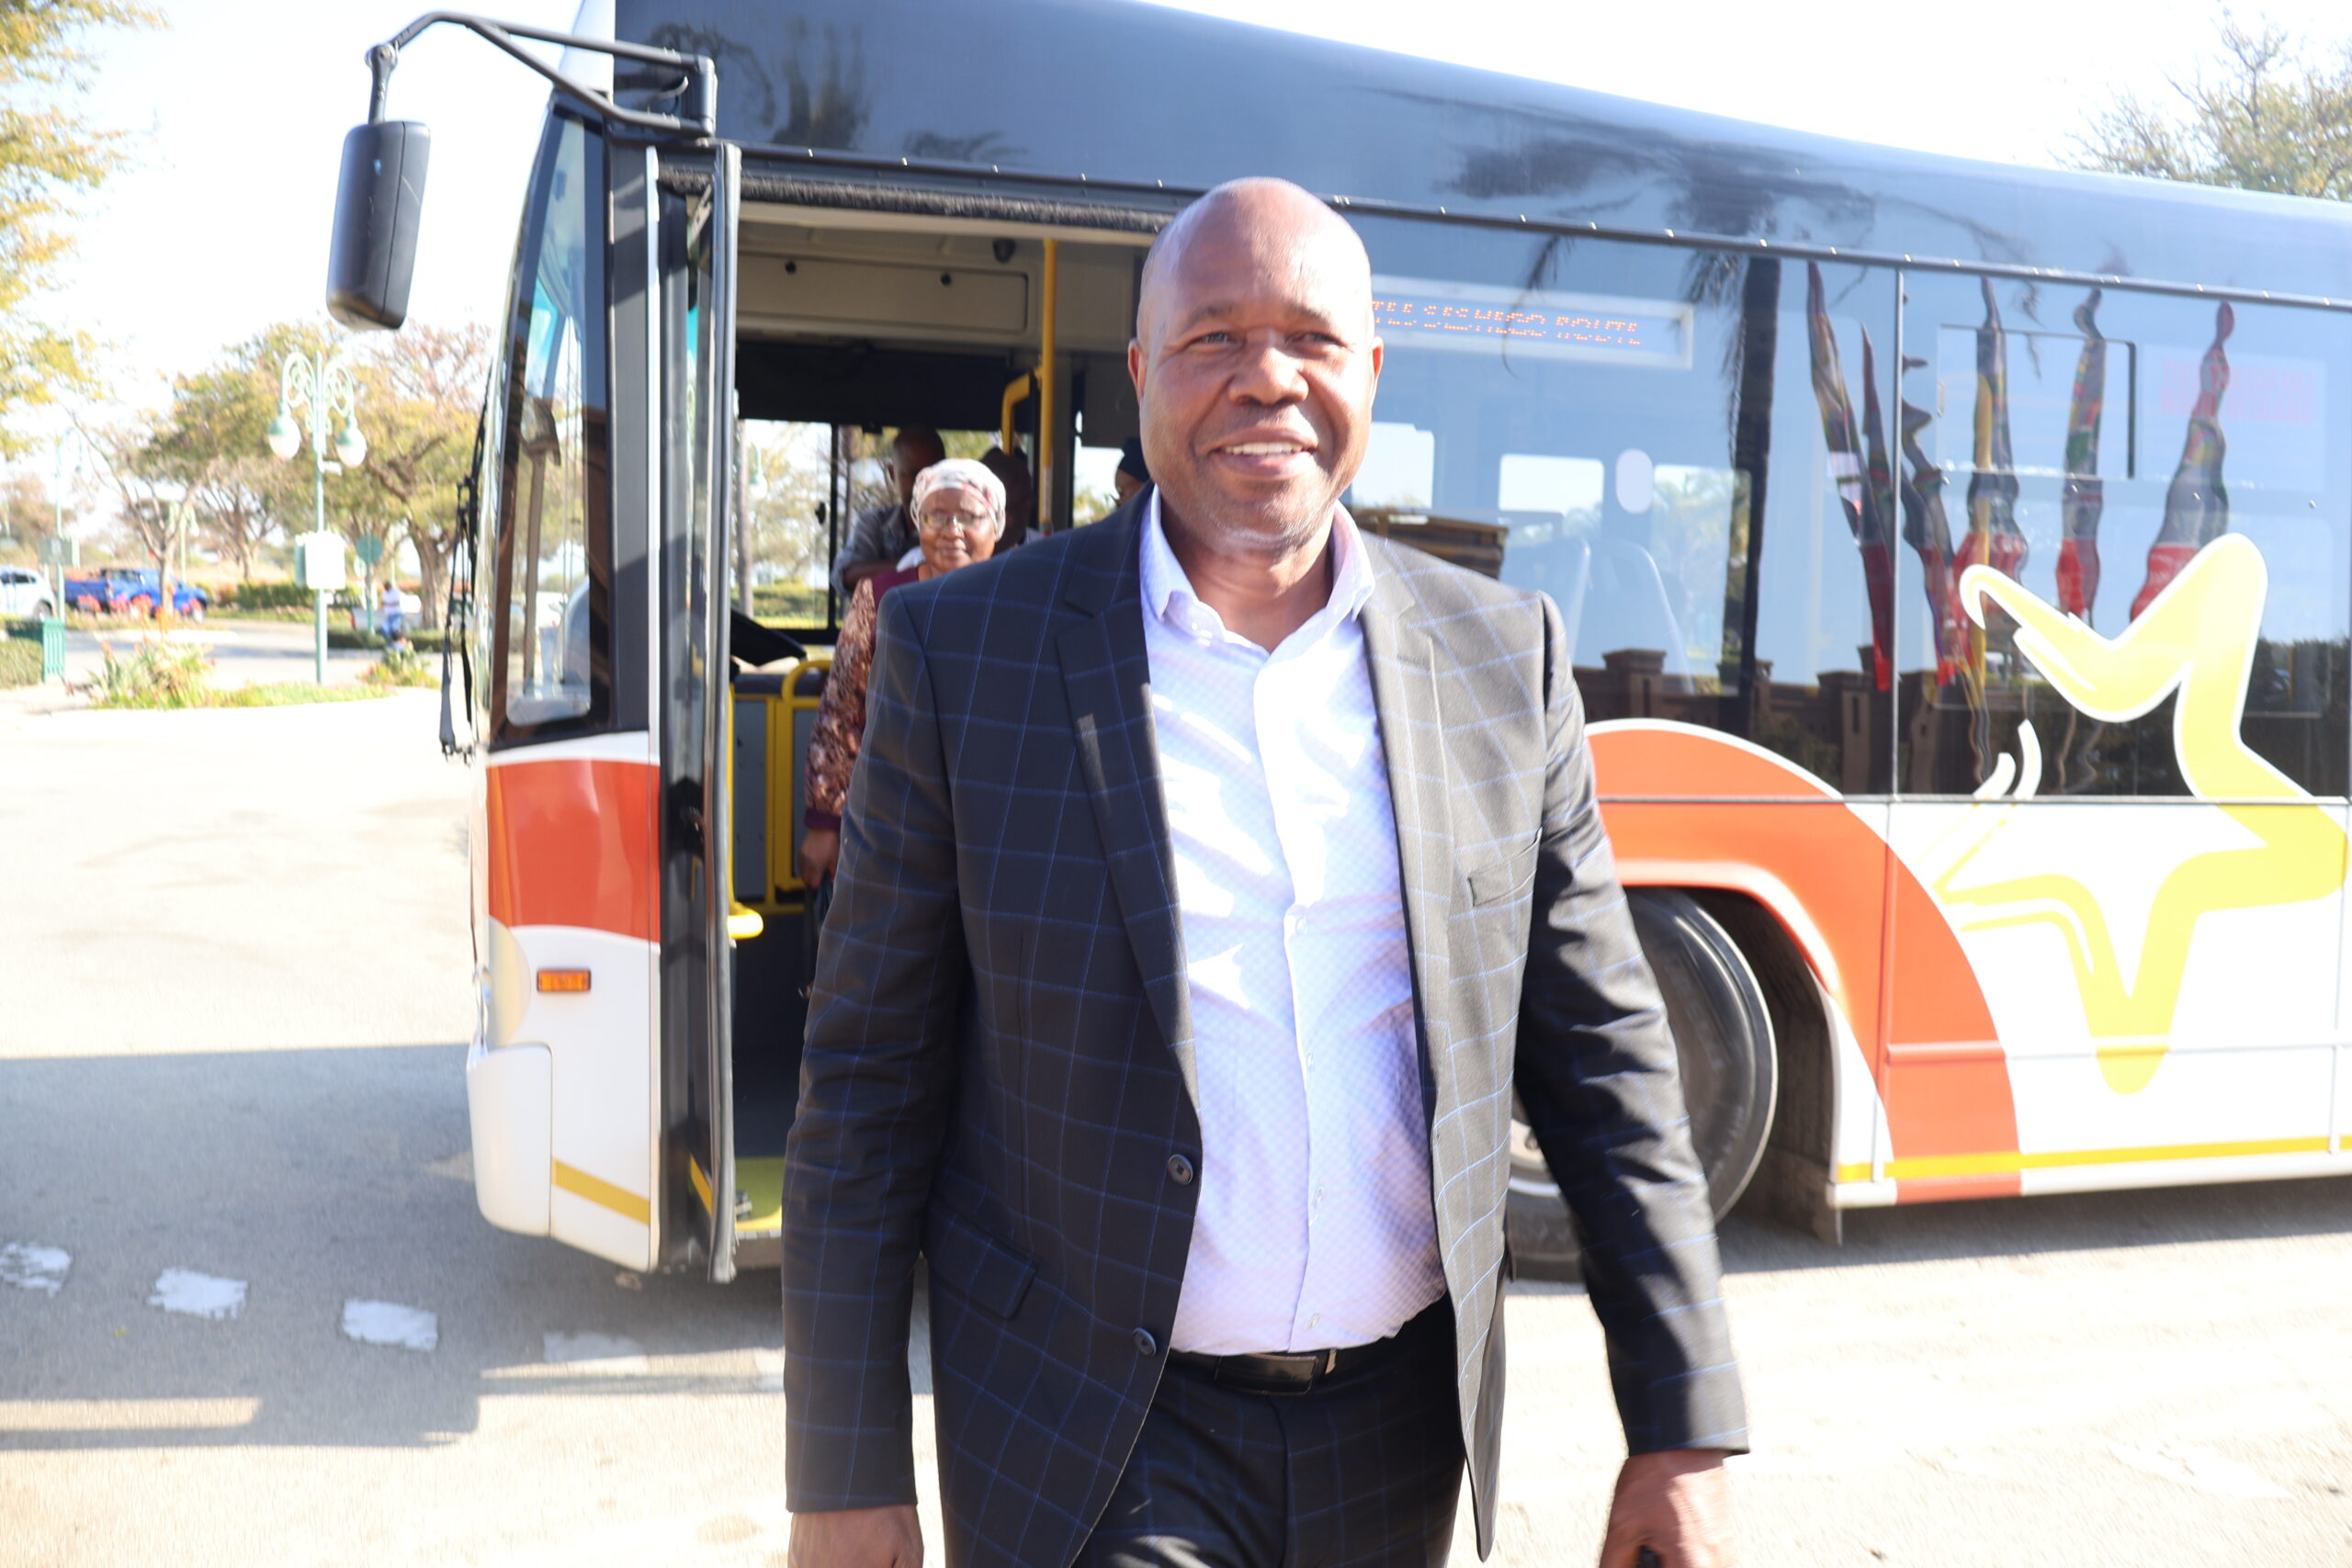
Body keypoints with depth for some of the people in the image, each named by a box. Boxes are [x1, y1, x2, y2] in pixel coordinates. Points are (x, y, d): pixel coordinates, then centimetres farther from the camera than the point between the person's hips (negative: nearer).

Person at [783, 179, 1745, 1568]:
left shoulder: (1504, 658, -1)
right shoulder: (963, 654, -8)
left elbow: (1605, 1054, 3)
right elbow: (870, 1079, -5)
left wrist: (1687, 1431, 1)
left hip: (1405, 1434, 3)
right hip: (1093, 1448, -2)